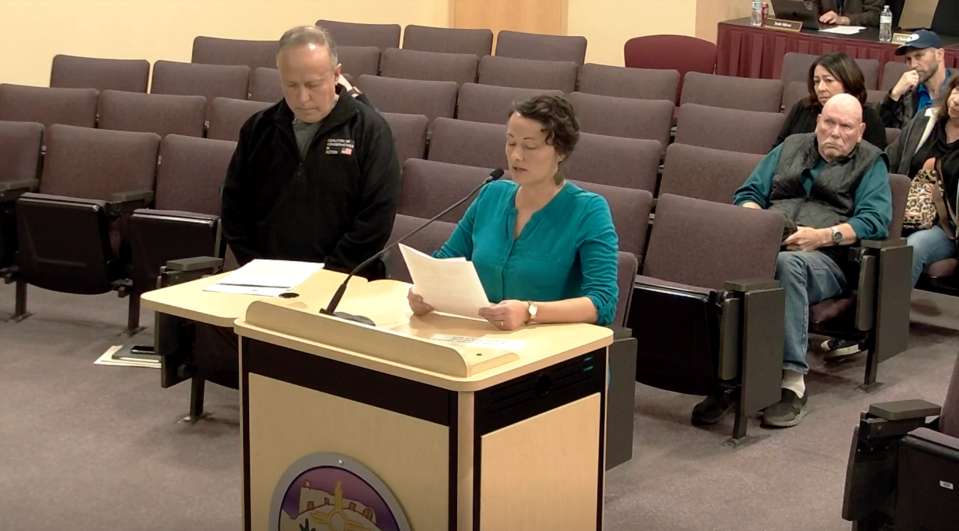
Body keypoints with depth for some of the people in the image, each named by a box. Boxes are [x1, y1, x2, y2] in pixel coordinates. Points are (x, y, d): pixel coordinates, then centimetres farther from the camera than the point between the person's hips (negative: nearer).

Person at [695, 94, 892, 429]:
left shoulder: (871, 162, 17)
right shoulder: (790, 148, 28)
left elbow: (876, 221, 2)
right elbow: (747, 194, 23)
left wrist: (822, 236, -13)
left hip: (824, 258, -3)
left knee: (787, 263, -40)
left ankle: (793, 381, -38)